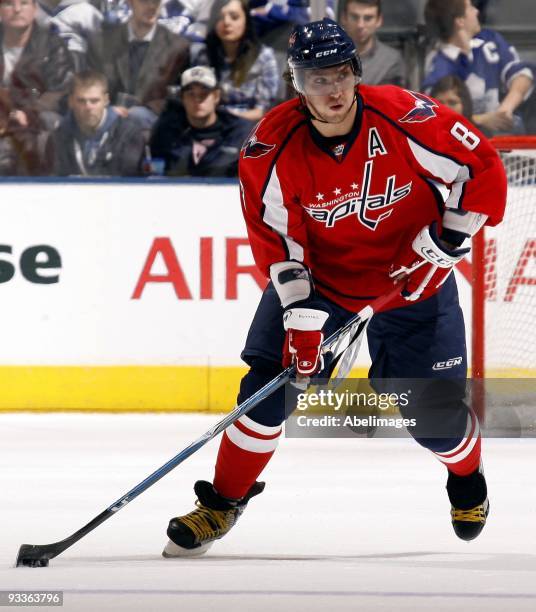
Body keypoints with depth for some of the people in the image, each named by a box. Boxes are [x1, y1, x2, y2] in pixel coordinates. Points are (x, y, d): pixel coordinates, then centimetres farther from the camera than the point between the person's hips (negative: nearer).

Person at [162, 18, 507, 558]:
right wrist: (301, 315, -23)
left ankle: (468, 477, 35)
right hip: (316, 276, 1)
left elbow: (483, 170, -15)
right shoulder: (272, 148, -20)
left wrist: (443, 242, -18)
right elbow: (276, 240, -15)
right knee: (271, 384, -11)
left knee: (433, 413, 0)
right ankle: (222, 502, 6)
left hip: (411, 282, -1)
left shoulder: (404, 119, -25)